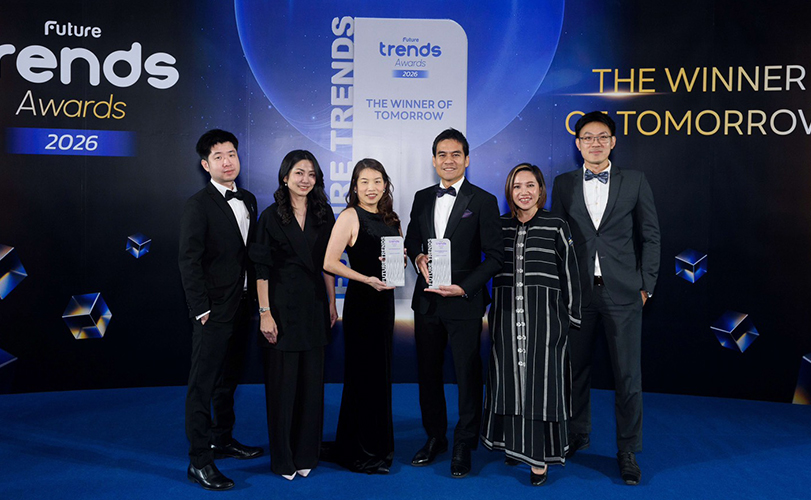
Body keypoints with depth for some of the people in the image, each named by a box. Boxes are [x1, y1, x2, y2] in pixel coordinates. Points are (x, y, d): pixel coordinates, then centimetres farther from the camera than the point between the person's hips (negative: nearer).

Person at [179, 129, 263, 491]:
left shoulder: (248, 200, 11)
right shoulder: (198, 205, -10)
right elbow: (188, 261, -13)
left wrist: (254, 298, 8)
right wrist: (201, 308, -16)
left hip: (241, 308, 7)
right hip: (214, 311, -7)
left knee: (228, 379, 19)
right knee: (202, 384, 0)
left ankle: (223, 440, 35)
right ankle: (199, 460, 9)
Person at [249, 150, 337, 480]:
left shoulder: (323, 214, 7)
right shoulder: (271, 217, -4)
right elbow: (261, 270, -7)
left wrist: (332, 304, 7)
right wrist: (265, 313, -12)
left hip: (314, 305, 4)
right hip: (282, 306, -4)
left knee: (312, 380, 9)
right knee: (282, 381, 4)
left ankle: (306, 453, 24)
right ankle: (283, 458, 19)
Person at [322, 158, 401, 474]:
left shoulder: (390, 219, 12)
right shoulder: (350, 216, -10)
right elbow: (329, 262, -16)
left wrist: (401, 261, -2)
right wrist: (367, 279, -22)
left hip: (385, 298, 7)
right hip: (361, 301, -7)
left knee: (380, 372, 14)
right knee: (364, 373, 0)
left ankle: (377, 444, 29)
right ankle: (361, 452, 15)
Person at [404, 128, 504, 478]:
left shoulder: (483, 201, -5)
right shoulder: (422, 198, 9)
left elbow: (495, 256, -7)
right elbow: (411, 240, 19)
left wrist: (464, 288, -17)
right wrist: (418, 257, -4)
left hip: (464, 303, -4)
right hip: (426, 301, 5)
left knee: (467, 375, 5)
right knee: (427, 373, 14)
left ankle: (464, 446, 22)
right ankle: (435, 437, 32)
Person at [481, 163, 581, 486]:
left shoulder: (556, 226, -1)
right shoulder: (499, 226, 7)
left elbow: (569, 273, 1)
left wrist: (571, 317, -1)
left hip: (544, 313, -3)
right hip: (506, 312, 3)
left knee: (540, 378, 0)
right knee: (509, 376, 9)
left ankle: (540, 456, 9)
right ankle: (515, 444, 24)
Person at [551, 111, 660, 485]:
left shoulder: (635, 182, 4)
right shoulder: (564, 184, 7)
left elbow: (650, 236, 6)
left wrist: (646, 285, 1)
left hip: (623, 293, -1)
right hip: (578, 291, 1)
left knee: (628, 374, 4)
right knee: (575, 368, 11)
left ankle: (627, 451, 18)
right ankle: (578, 435, 31)